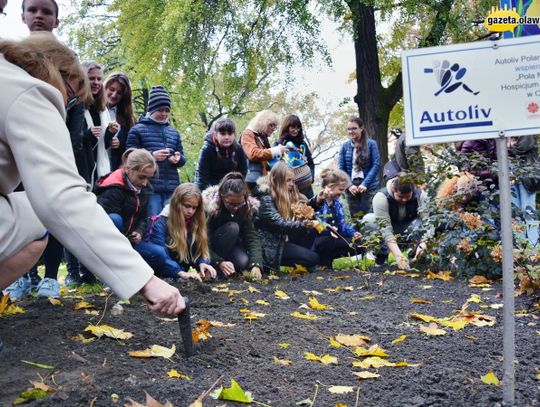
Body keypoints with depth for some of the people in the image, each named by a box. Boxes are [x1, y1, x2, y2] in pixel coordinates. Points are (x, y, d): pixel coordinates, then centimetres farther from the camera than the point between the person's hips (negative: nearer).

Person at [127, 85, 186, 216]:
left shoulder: (174, 132, 20)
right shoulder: (138, 130, 4)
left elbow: (182, 158, 20)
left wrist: (178, 158, -4)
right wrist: (152, 155, -17)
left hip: (172, 188, 5)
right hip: (149, 187, -5)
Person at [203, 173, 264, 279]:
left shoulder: (247, 207, -15)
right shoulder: (209, 205, -28)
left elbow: (252, 236, -20)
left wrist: (256, 264, -35)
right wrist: (219, 262, -41)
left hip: (230, 244, 3)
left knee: (243, 262, -30)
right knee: (232, 227, -31)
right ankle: (215, 269, -21)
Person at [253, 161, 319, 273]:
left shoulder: (284, 196, 13)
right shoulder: (265, 198, -15)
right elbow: (279, 224, -25)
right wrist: (303, 225, -39)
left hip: (280, 239, 9)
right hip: (269, 246, -9)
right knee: (312, 258, -15)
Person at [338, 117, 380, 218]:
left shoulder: (371, 144, 1)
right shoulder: (345, 146, 7)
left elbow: (376, 164, -5)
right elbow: (341, 168, 4)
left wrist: (365, 183, -14)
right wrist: (349, 185, -9)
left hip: (368, 186, -2)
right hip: (351, 186, 2)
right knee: (354, 218, 3)